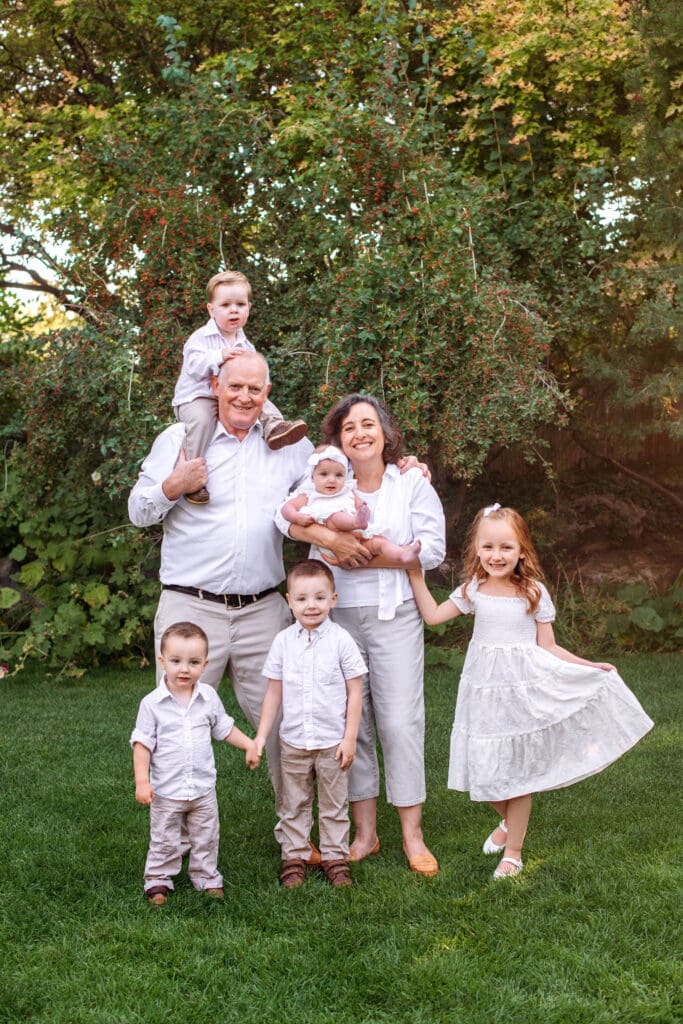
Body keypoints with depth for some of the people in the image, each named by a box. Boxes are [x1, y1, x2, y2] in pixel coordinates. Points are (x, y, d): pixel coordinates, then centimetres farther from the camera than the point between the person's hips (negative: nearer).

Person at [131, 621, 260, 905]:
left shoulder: (208, 697, -4)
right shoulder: (152, 703, -13)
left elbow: (223, 727, 11)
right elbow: (142, 742, -10)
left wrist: (249, 745, 4)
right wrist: (142, 781, -16)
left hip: (203, 788, 3)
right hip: (166, 791, -3)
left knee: (205, 839, 16)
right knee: (164, 842, 10)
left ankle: (206, 877, 33)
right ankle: (158, 880, 28)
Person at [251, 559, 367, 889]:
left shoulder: (340, 640, -8)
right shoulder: (283, 641, -2)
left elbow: (354, 692, -4)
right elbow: (274, 693, 4)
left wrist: (350, 738, -7)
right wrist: (261, 735, 0)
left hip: (332, 742, -2)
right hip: (293, 741, 2)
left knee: (334, 805, 10)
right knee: (294, 805, 12)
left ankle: (335, 857, 22)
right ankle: (294, 857, 23)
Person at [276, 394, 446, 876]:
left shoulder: (412, 483, 5)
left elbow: (432, 549, -4)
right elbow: (287, 516, -10)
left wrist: (369, 558, -10)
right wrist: (331, 538, -25)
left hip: (394, 615, -2)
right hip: (337, 616, 2)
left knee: (400, 723, -4)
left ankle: (413, 837, 6)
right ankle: (365, 834, 17)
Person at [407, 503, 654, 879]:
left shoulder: (534, 593, -3)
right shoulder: (473, 590, 2)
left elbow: (548, 648, 2)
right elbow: (433, 615, 4)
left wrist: (588, 666, -5)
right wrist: (416, 578, -1)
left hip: (523, 688, -2)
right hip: (485, 689, 2)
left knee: (518, 769, 4)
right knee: (486, 767, 6)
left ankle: (513, 852, 18)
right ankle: (507, 822, 38)